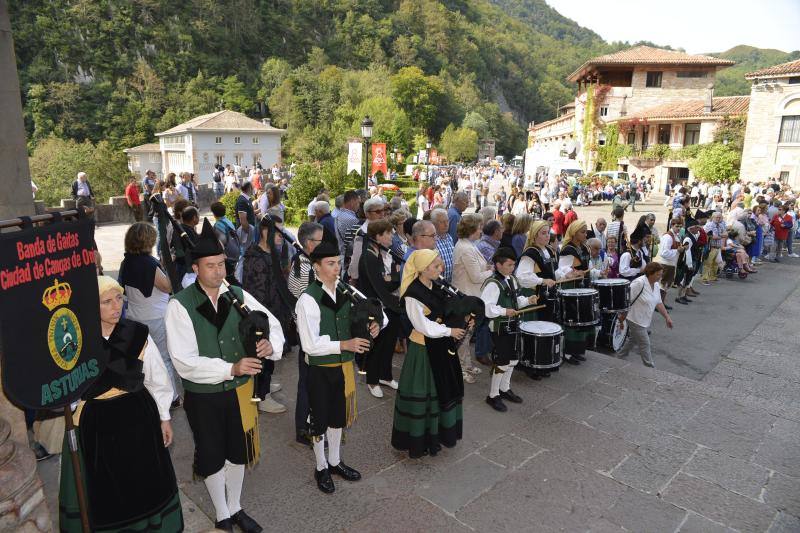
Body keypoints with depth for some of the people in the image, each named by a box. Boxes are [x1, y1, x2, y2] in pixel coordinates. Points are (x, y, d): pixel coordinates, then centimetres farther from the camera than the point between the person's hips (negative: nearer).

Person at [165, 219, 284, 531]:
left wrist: (271, 343, -24)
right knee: (212, 457, 17)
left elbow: (272, 323, -1)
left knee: (237, 452, 20)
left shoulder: (237, 295, -6)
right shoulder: (180, 305, -18)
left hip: (240, 389, 4)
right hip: (203, 396, -3)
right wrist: (230, 368, -34)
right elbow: (184, 362, -23)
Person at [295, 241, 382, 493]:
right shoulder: (308, 300, -20)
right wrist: (343, 345, -27)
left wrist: (375, 325, -12)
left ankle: (335, 461, 44)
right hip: (321, 369, -6)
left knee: (338, 415, 22)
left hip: (344, 366, 6)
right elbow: (310, 345, -24)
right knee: (320, 418, 14)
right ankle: (321, 468, 36)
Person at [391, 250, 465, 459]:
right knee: (422, 393, 4)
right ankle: (418, 440, 21)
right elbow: (424, 326, -20)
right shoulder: (413, 294, -21)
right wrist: (450, 331, -14)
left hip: (440, 345, 8)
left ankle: (436, 432, 33)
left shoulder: (435, 287, 3)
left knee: (441, 389, 16)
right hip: (423, 348, -8)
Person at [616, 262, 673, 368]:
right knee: (644, 344, -3)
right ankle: (651, 368, 6)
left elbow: (659, 303, 11)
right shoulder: (639, 283, -24)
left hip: (645, 320, 9)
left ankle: (619, 358, 36)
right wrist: (622, 317, -17)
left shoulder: (656, 285, 4)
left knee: (633, 340, 20)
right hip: (635, 319, -9)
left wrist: (667, 317, 6)